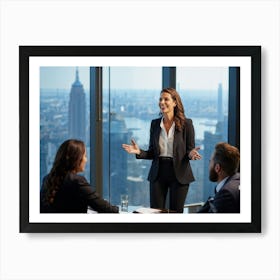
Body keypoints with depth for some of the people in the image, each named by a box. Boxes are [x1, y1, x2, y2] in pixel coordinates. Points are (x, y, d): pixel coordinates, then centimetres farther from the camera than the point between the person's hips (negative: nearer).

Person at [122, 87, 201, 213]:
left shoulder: (186, 123, -5)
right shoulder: (155, 124, 6)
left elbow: (190, 150, -1)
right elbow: (152, 153, 9)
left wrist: (191, 154, -23)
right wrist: (139, 152, -9)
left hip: (179, 174, -3)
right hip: (158, 173, 3)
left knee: (176, 212, 5)